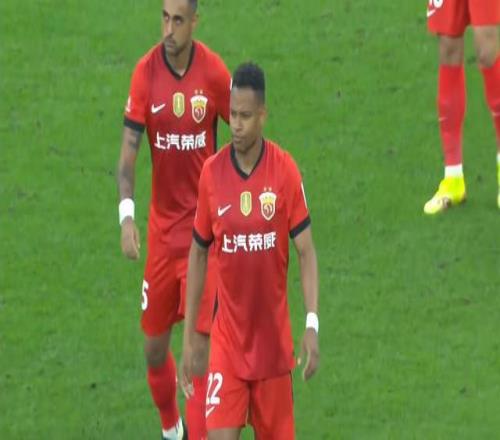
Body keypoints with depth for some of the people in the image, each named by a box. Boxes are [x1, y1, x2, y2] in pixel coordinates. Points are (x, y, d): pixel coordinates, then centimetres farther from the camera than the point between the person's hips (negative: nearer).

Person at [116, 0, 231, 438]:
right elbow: (129, 150, -10)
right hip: (161, 228, 2)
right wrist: (126, 214, -25)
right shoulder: (146, 72, -8)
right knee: (154, 348, 12)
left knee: (202, 347, -8)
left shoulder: (215, 72, -11)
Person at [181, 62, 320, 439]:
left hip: (273, 339, 0)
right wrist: (188, 338, 7)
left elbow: (306, 250, -4)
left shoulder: (285, 171, -7)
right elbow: (198, 254, 7)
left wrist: (312, 324, -15)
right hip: (227, 340, 0)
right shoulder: (211, 173, -3)